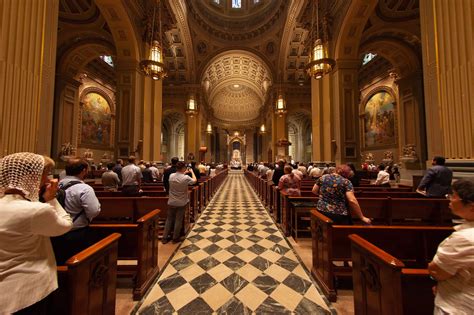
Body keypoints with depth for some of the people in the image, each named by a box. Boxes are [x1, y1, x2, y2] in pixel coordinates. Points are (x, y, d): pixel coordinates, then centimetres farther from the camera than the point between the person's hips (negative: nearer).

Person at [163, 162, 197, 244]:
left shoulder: (171, 176, -7)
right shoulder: (186, 178, -20)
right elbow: (195, 180, 0)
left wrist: (184, 173, 18)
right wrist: (192, 172, 12)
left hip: (171, 202, 4)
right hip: (182, 203, -4)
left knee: (169, 219, 17)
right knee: (178, 220, 10)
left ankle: (165, 238, 26)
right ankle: (175, 238, 22)